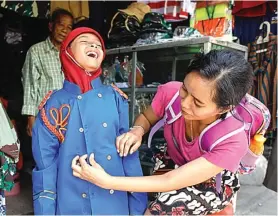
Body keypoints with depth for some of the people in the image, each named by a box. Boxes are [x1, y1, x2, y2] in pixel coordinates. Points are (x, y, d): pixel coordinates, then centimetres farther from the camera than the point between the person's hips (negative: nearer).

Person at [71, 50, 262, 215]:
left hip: (215, 183, -4)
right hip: (176, 164, 5)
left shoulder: (232, 141, -35)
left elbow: (170, 182, -35)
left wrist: (106, 181, -39)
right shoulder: (170, 92, -27)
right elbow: (146, 117, -3)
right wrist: (137, 131, -26)